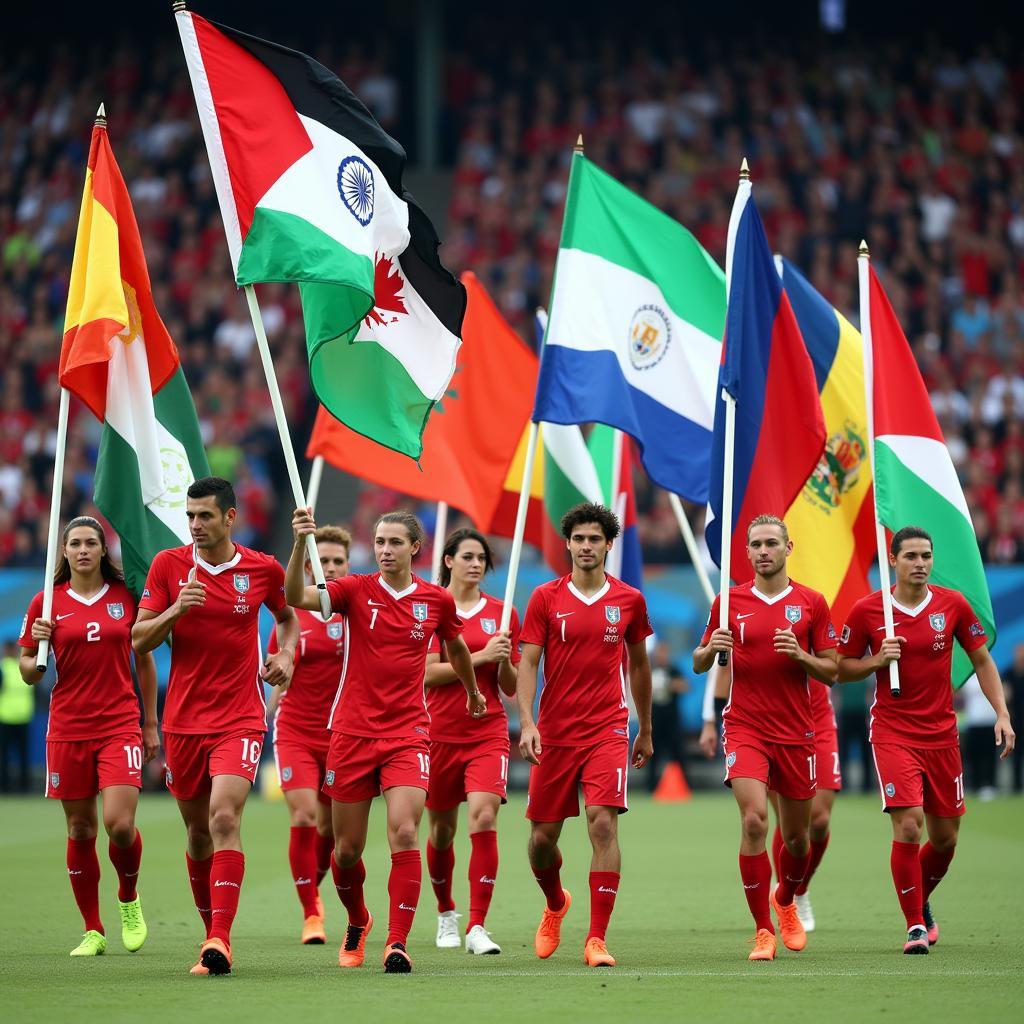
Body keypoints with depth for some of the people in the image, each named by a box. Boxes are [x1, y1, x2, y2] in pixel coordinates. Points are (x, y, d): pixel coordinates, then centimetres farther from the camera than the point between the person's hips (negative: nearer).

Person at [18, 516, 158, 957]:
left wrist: (151, 724, 11)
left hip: (120, 726, -1)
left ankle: (129, 898, 14)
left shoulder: (126, 596, 3)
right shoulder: (46, 604, 3)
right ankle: (93, 931, 15)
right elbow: (29, 673, 9)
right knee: (80, 831, 4)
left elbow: (144, 660, 12)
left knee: (119, 823, -15)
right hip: (67, 730, 1)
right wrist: (36, 650, -14)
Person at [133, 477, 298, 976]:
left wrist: (285, 655, 2)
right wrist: (176, 609, -17)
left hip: (240, 719, -2)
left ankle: (219, 942, -23)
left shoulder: (263, 569, 0)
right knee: (197, 828, 10)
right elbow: (139, 639, 0)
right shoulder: (168, 565, 1)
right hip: (183, 719, 3)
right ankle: (212, 929, 27)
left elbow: (287, 615, 21)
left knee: (224, 819, -19)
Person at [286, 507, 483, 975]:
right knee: (347, 848, 8)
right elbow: (296, 596, -21)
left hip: (408, 733, 0)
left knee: (404, 834, -17)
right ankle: (357, 923, 35)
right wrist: (300, 543, -36)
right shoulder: (356, 590, -3)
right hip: (352, 731, 0)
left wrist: (473, 692, 37)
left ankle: (397, 943, -14)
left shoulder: (437, 600, 2)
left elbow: (456, 647, 24)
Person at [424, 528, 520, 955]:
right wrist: (479, 656, -16)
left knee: (484, 818, -17)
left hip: (488, 731, 0)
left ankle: (477, 927, -17)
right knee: (441, 828, 11)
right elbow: (427, 673, -10)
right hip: (440, 731, 0)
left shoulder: (502, 612, 7)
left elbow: (511, 687, 9)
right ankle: (446, 913, 35)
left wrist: (505, 662, -11)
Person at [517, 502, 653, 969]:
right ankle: (555, 904, 39)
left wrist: (646, 730, 20)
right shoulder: (545, 598, 1)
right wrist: (526, 722, -16)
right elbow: (527, 664, -2)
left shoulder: (629, 600, 5)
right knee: (543, 836, 6)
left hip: (608, 730, -1)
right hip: (554, 733, 1)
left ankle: (596, 940, -15)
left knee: (603, 823, -17)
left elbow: (638, 665, 16)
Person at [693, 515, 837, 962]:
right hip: (744, 728, -1)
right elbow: (699, 665, 10)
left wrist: (800, 656, -16)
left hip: (796, 732, 2)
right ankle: (763, 931, -11)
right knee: (754, 821, -19)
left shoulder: (812, 603, 2)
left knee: (796, 835, 11)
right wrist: (710, 649, -12)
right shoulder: (729, 601, 2)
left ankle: (785, 901, 43)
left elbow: (831, 672, 3)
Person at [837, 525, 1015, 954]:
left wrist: (1002, 714, -1)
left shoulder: (953, 604, 0)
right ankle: (915, 925, -5)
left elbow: (982, 661, 8)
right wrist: (878, 659, -14)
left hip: (941, 734, 3)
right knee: (908, 825, -17)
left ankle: (921, 902, 36)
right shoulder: (867, 610, -5)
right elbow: (842, 668, 5)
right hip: (892, 733, -3)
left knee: (945, 836, 8)